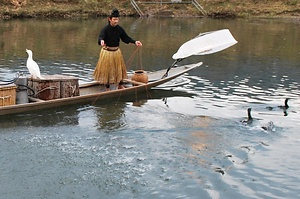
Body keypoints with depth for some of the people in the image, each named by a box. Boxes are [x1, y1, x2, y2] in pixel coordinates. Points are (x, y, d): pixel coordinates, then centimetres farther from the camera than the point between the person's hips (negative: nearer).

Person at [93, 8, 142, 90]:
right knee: (107, 69, 5)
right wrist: (101, 41, -57)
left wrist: (134, 42, -4)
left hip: (116, 51, 5)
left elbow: (125, 37, 7)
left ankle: (120, 85, 36)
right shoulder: (105, 29, -18)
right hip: (107, 52, -5)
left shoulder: (119, 28, -3)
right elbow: (100, 37, -33)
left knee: (119, 68, 16)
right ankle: (107, 88, 21)